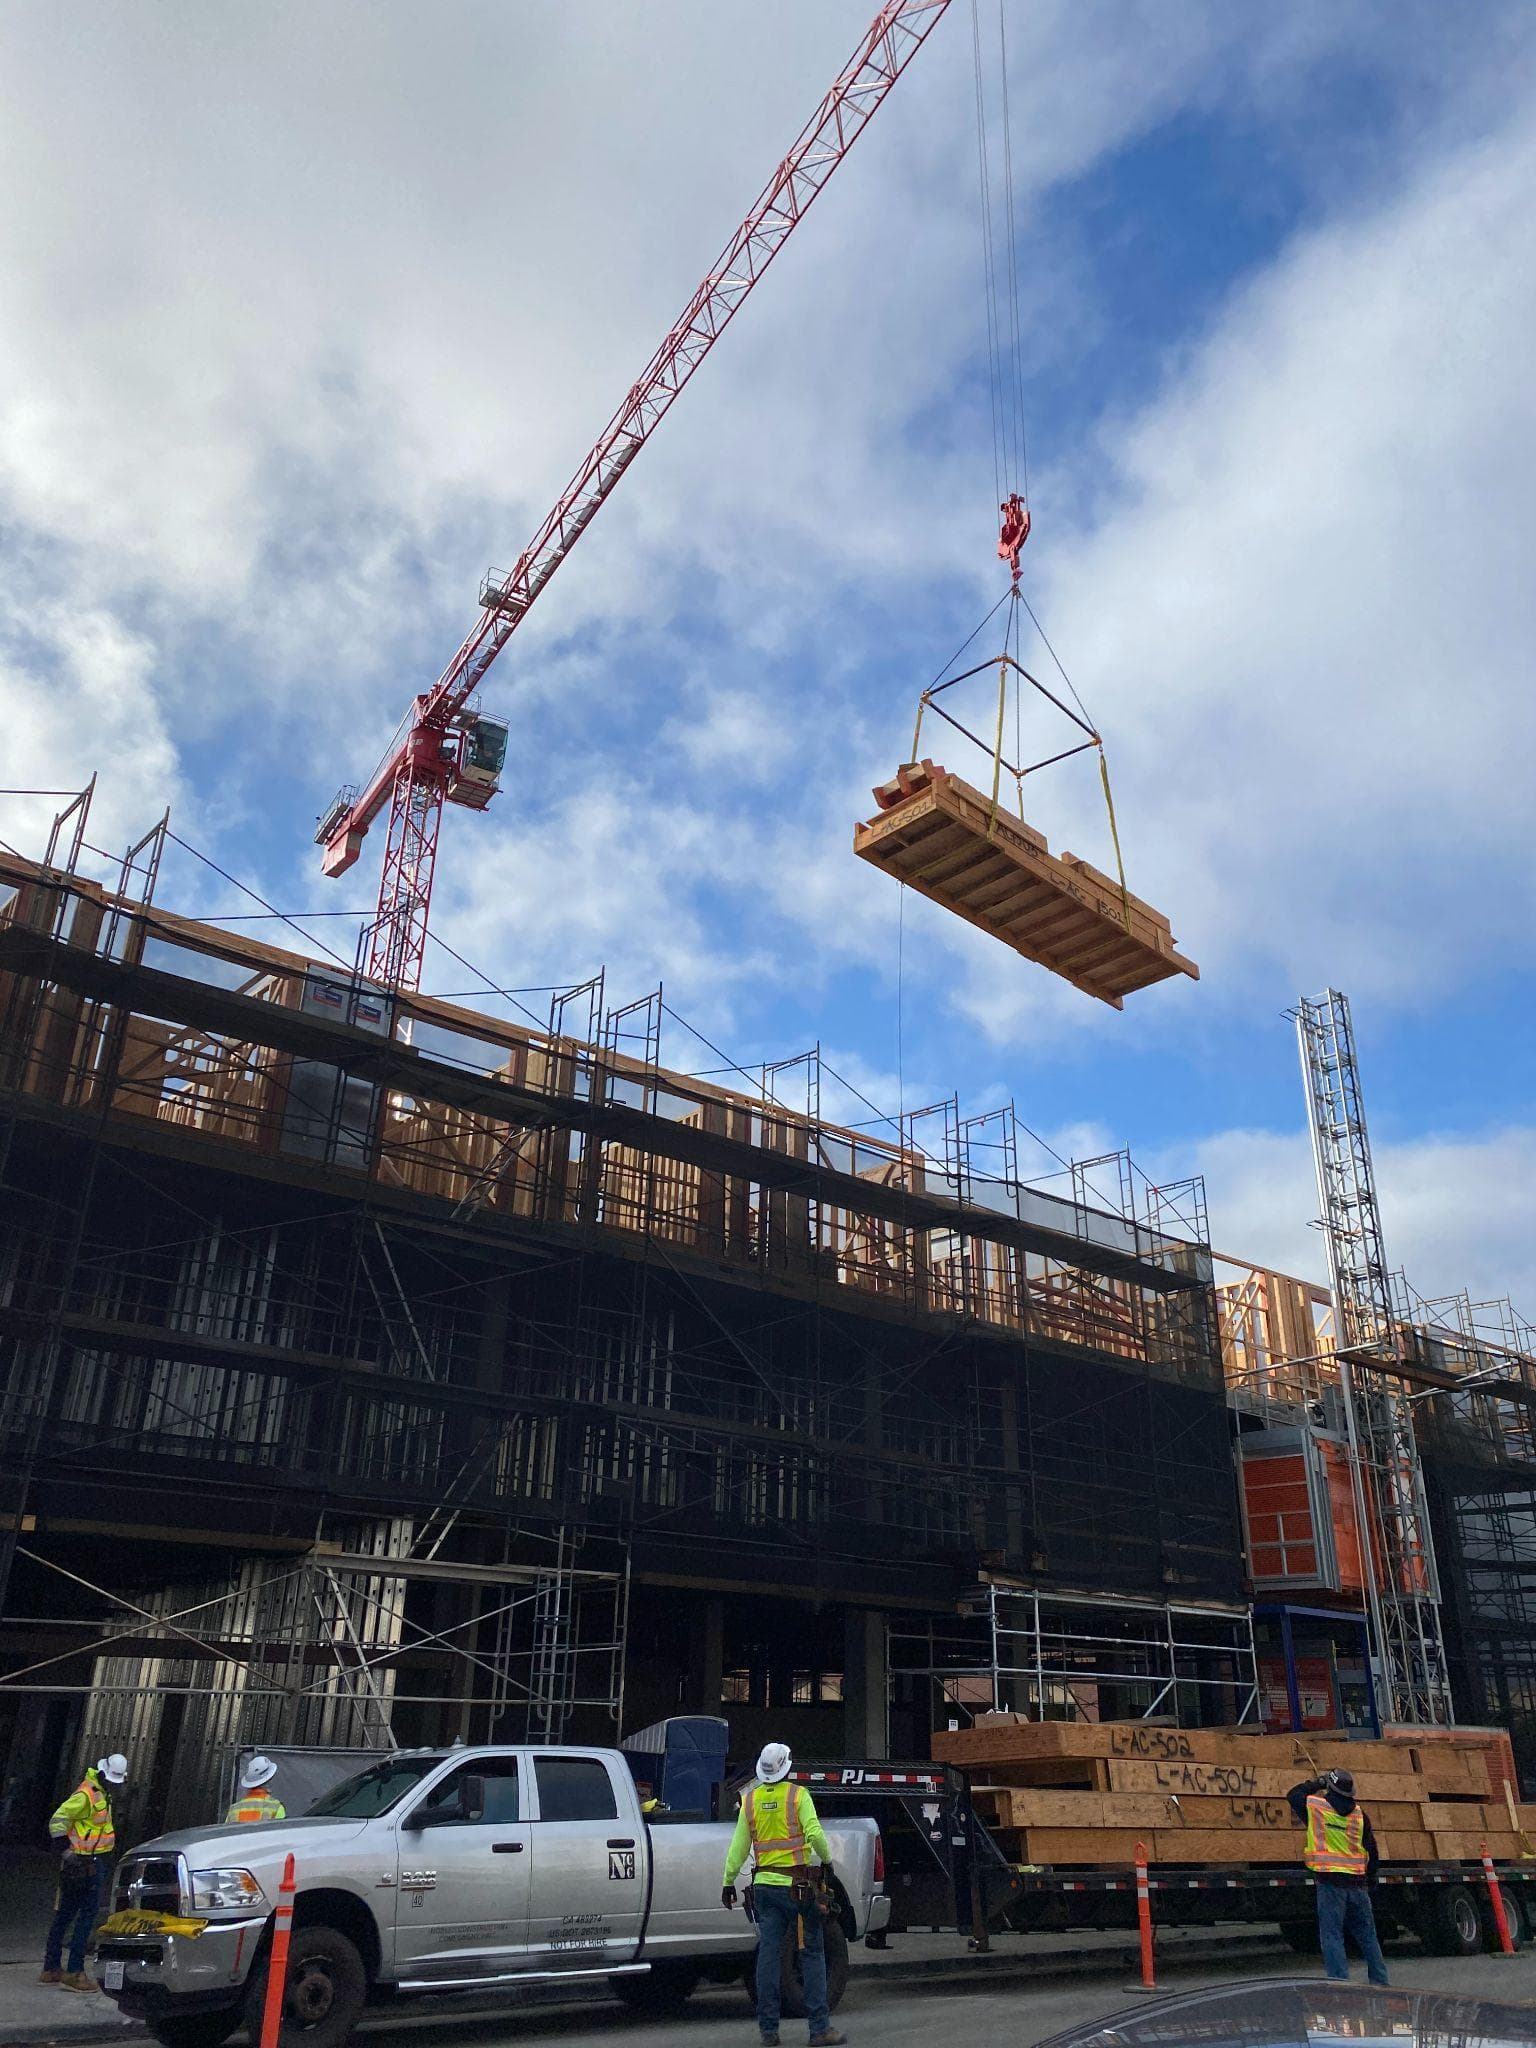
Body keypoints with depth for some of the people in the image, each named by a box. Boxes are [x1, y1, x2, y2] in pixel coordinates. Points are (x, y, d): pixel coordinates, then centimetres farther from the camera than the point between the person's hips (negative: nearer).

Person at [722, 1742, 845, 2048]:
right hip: (796, 1885, -4)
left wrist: (728, 1881, 15)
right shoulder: (797, 1795, -7)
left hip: (764, 1886, 4)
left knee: (768, 1955, 7)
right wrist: (827, 1860, 3)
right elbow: (814, 1833, -15)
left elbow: (739, 1845, 8)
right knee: (812, 1954, 4)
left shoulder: (750, 1799, 6)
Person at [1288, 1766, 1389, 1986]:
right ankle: (1380, 1981, 23)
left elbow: (1293, 1794, 16)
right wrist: (1367, 1882, 19)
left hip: (1330, 1882, -4)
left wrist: (1316, 1784, 22)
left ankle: (1340, 1982, -5)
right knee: (1367, 1936, 17)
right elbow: (1372, 1852, 8)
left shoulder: (1315, 1807, -4)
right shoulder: (1360, 1814, 5)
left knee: (1331, 1935, 0)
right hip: (1357, 1883, 4)